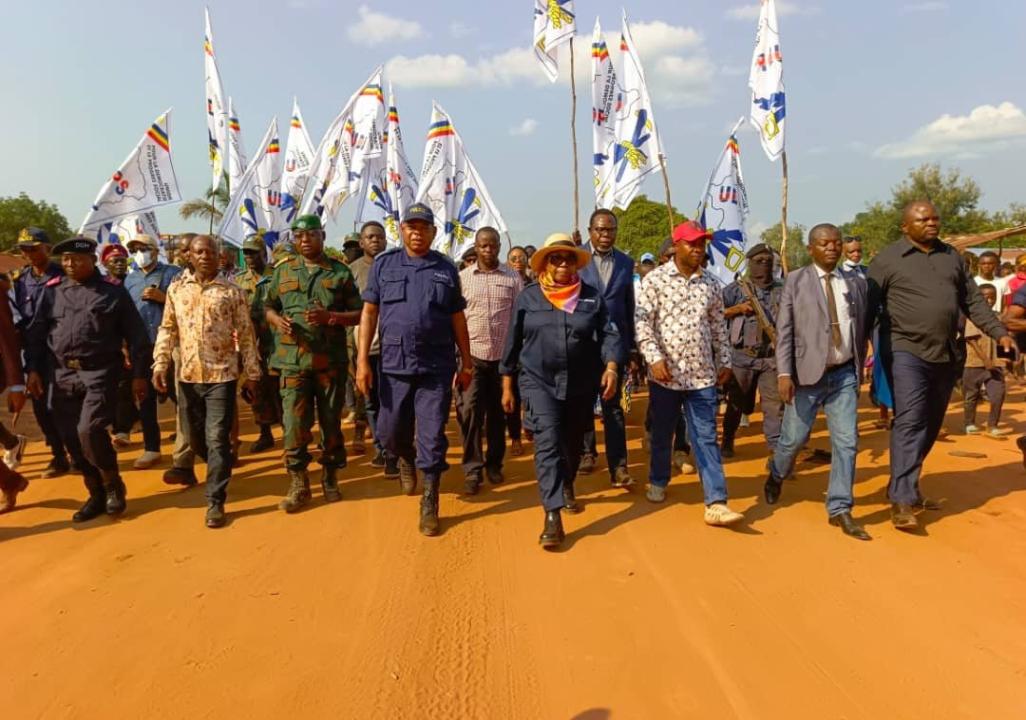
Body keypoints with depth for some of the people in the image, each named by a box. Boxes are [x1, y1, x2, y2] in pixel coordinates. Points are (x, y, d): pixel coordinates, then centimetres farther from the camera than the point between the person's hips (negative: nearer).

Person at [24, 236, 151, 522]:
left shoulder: (113, 291, -1)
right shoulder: (52, 290, 8)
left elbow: (136, 335, 0)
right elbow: (35, 333, 12)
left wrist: (139, 374, -3)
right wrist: (33, 369, 5)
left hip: (99, 373, -4)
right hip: (61, 375, 4)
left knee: (90, 431, -18)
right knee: (72, 439, 6)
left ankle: (113, 484, 7)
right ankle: (97, 494, 21)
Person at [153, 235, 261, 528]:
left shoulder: (232, 292, -2)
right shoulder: (176, 290, 7)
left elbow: (246, 334, 0)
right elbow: (167, 330, 9)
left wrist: (252, 373, -1)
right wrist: (160, 364, -1)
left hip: (222, 374, -3)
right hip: (189, 375, 4)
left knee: (217, 438, -5)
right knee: (197, 438, 13)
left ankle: (215, 501, 2)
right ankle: (221, 470, 41)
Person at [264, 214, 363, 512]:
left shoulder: (340, 272, 5)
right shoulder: (283, 271, 11)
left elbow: (358, 314, 4)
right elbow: (269, 307, 17)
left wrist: (330, 316, -14)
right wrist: (278, 321, -6)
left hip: (331, 360, 0)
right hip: (293, 360, 1)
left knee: (331, 422, 7)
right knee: (294, 423, -2)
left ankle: (330, 479, 24)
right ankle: (298, 485, 10)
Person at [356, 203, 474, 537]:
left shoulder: (446, 268, 7)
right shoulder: (384, 264, 6)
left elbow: (458, 318, 10)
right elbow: (369, 312, 4)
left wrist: (466, 362, 8)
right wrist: (362, 360, -3)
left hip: (436, 367, -1)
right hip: (394, 364, 1)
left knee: (432, 437, 0)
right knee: (390, 431, 10)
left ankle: (430, 505, 12)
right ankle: (406, 459, 45)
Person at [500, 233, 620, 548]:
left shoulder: (593, 296, 2)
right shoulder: (528, 297, 0)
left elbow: (609, 334, -3)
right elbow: (513, 342, 4)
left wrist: (611, 366, -21)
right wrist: (507, 384, 5)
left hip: (581, 385, 2)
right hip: (539, 382, -2)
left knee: (573, 443, 18)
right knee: (548, 443, -15)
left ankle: (567, 487, 47)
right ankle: (552, 516, -17)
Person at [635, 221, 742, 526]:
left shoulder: (711, 284, 6)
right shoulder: (655, 279, -5)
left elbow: (719, 326, 13)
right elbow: (642, 321, -9)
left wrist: (724, 362, 11)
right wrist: (655, 358, -18)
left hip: (702, 375, 2)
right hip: (665, 373, -2)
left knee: (706, 439, 0)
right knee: (661, 434, 14)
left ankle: (716, 504, -1)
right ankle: (658, 482, 37)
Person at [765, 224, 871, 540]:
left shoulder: (856, 282, 8)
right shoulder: (795, 280, -1)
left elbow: (862, 329, 13)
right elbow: (784, 331, -6)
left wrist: (859, 370, 11)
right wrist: (784, 374, -14)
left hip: (845, 375, 3)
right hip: (807, 374, -3)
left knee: (847, 442, -1)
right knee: (794, 438, 5)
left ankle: (839, 509, 10)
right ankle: (776, 476, 36)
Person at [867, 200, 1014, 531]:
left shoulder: (951, 256, 13)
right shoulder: (887, 259, -4)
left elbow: (973, 300, 16)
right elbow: (868, 307, -5)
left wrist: (999, 332, 8)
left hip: (946, 354, 6)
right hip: (907, 351, -6)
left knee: (931, 424, 11)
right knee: (910, 422, -13)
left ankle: (907, 486, 25)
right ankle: (902, 500, -11)